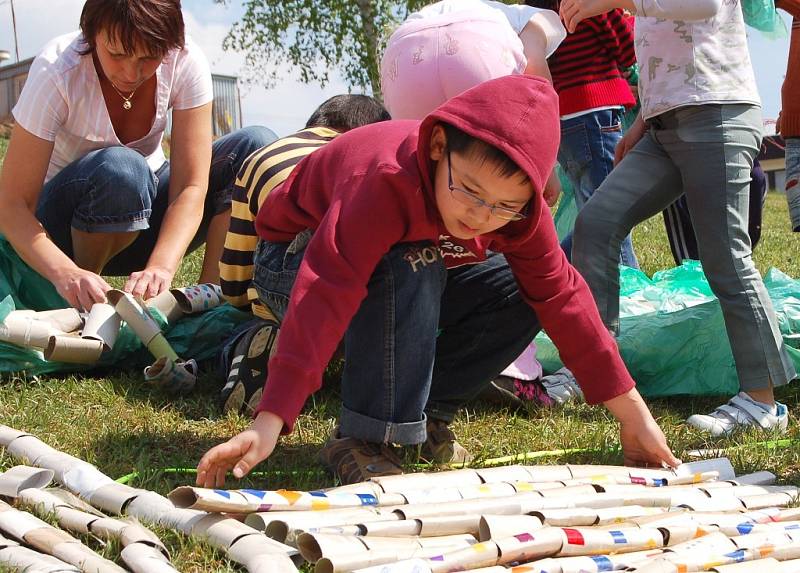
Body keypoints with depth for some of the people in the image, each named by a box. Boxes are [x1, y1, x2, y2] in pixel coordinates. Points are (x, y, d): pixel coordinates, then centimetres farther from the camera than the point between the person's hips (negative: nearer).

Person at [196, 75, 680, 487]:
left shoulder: (519, 205, -21)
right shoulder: (387, 179, -41)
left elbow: (562, 296, -16)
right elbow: (327, 292, -49)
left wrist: (633, 415, -16)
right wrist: (269, 423, -56)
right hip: (297, 261, -6)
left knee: (522, 294, -15)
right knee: (407, 275, -38)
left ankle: (426, 414, -2)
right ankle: (365, 439, -25)